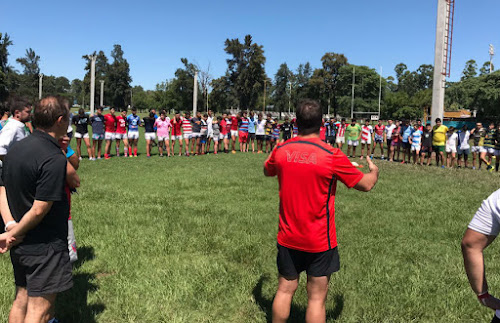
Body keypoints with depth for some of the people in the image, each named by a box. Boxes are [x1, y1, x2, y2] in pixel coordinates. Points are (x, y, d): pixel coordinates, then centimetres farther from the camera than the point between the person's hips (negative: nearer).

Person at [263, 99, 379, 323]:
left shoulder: (281, 150, -6)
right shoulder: (331, 155, -16)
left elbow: (267, 171, 17)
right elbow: (366, 185, -5)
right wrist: (374, 171, 18)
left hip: (287, 237, 4)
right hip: (320, 242, -3)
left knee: (285, 290, 18)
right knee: (316, 298, 9)